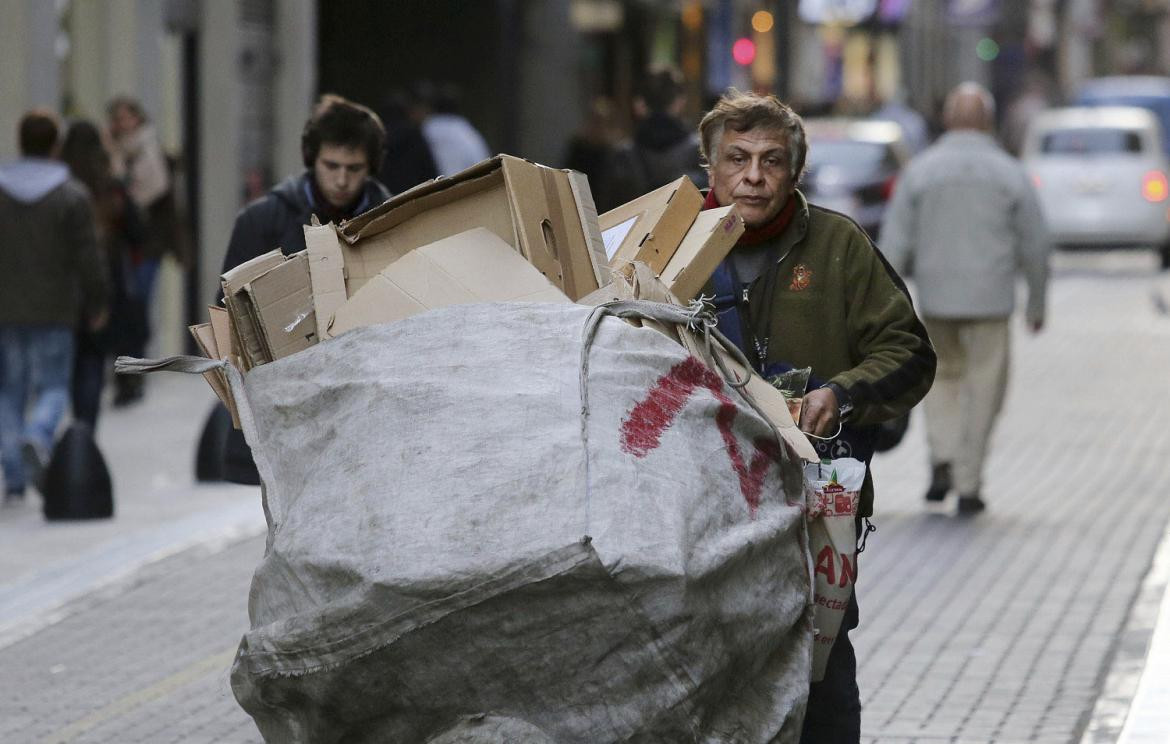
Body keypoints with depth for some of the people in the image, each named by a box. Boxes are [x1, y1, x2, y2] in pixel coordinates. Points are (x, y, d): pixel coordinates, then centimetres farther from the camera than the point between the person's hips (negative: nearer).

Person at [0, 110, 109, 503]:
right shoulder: (72, 196, -6)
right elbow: (87, 257, -7)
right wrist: (96, 305, 5)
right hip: (53, 310, -2)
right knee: (53, 387, 6)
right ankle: (38, 438, -24)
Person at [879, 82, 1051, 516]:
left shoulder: (919, 171, -2)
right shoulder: (1010, 175, -4)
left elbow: (894, 247, -5)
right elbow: (1036, 248, -1)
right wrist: (1037, 303, 12)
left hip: (936, 298, 2)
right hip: (990, 300, -1)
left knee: (944, 375, 23)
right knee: (982, 392, 9)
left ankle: (943, 462, 5)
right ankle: (968, 487, 6)